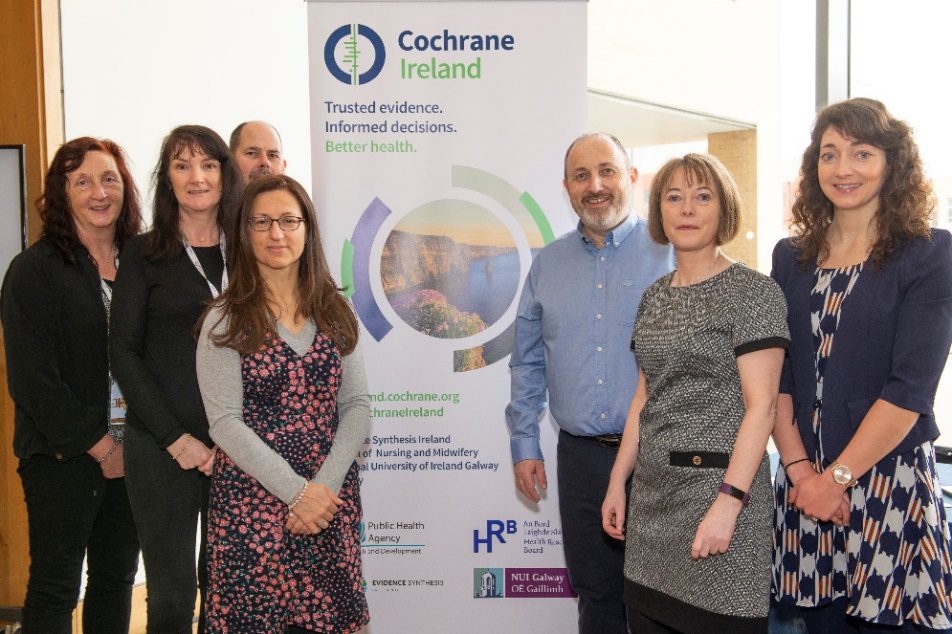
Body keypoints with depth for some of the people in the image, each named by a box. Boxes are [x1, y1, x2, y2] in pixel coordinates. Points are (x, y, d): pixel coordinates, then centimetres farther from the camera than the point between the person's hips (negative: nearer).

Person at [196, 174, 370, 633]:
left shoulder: (335, 313, 7)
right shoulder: (226, 321, -3)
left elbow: (356, 405, 3)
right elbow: (225, 423, -9)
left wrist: (326, 484, -11)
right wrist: (296, 491, -16)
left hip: (331, 499, 3)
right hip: (252, 502, -3)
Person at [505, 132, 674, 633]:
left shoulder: (671, 250, -4)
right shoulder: (548, 264, 9)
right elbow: (527, 362, 15)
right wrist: (524, 443, 10)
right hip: (581, 455, 3)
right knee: (595, 592, 14)